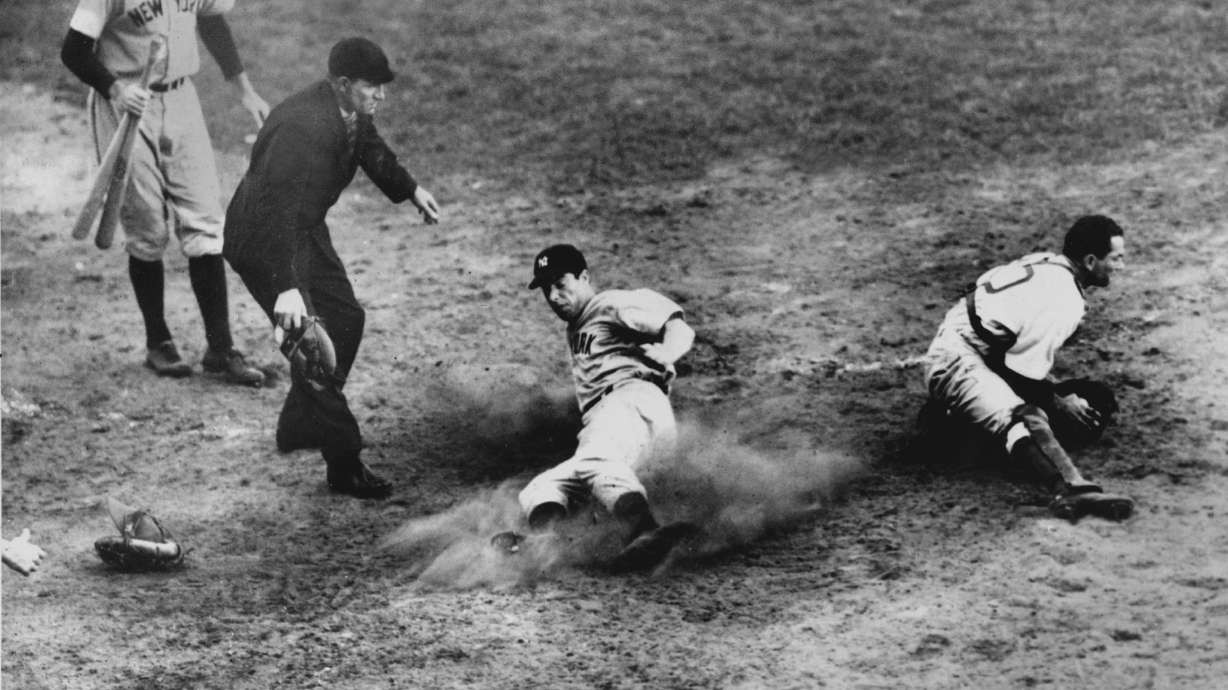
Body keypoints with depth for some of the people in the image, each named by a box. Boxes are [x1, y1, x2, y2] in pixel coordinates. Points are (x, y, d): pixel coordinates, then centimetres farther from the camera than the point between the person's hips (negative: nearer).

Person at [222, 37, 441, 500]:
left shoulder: (352, 112, -5)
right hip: (264, 240, -10)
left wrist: (410, 190, 28)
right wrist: (286, 288, -48)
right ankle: (344, 466, -7)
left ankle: (299, 428, 31)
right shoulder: (303, 128, -34)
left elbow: (370, 149, 21)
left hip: (305, 230, 10)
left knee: (345, 320, 16)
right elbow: (279, 210, -41)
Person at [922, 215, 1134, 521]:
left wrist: (1061, 393, 16)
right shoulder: (1062, 303, -18)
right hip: (958, 363, -10)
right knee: (1025, 416, -35)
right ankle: (1073, 489, -61)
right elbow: (1023, 375, -15)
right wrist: (1060, 403, 0)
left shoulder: (1047, 264, 11)